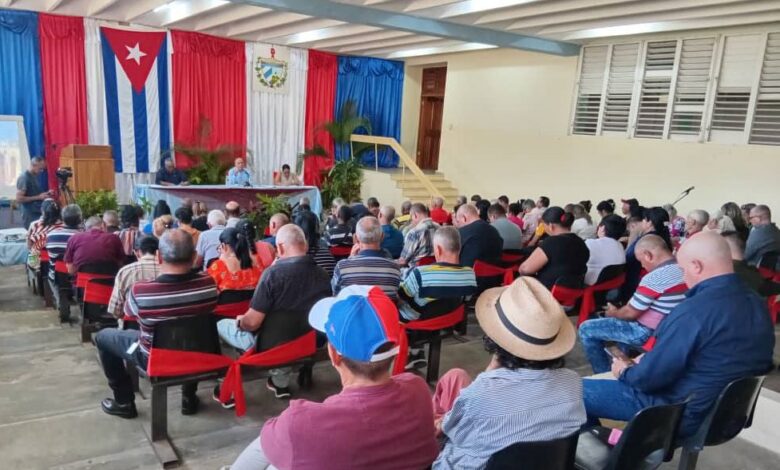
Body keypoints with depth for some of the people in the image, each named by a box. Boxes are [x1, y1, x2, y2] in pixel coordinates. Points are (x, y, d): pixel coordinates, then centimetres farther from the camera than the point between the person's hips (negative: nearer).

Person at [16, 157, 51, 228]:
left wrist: (45, 194, 6)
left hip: (39, 214, 8)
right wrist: (38, 197, -18)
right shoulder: (24, 178, -15)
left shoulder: (35, 176, 11)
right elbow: (19, 198, -20)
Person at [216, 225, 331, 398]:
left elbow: (252, 322, -19)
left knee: (220, 325, 14)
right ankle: (281, 382, 31)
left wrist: (240, 321, 3)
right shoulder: (322, 274, -8)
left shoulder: (274, 272, -22)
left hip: (271, 346, -5)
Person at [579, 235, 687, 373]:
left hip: (649, 334, -9)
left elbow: (630, 313, -17)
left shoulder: (655, 278, -26)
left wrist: (613, 313, 4)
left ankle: (604, 375, 9)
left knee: (586, 329, -4)